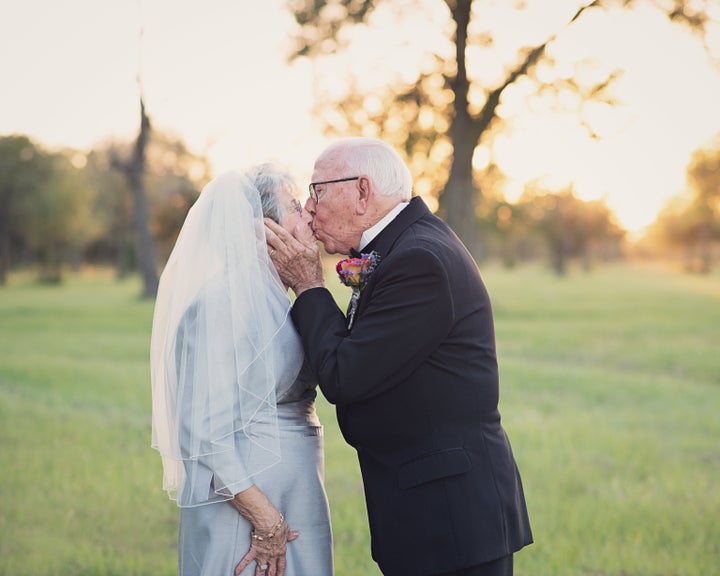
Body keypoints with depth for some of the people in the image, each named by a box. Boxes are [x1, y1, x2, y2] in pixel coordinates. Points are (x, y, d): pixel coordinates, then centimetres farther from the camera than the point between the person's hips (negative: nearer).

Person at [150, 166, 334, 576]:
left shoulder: (268, 294, 11)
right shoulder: (220, 299, -17)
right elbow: (205, 427, -22)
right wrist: (263, 517, -22)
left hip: (294, 496, 9)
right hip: (247, 499, -9)